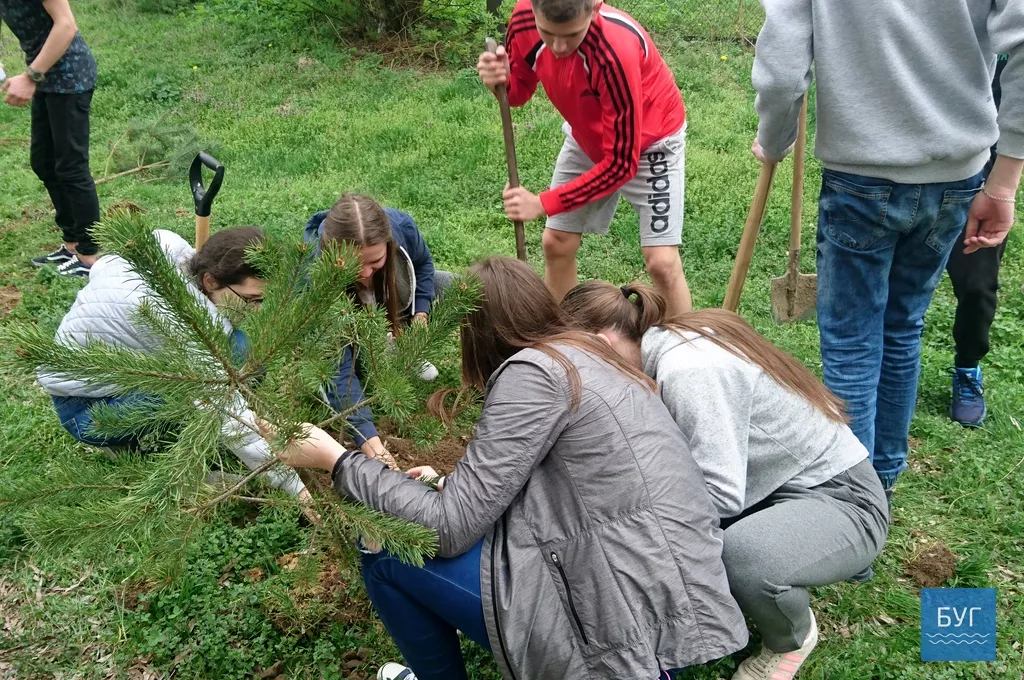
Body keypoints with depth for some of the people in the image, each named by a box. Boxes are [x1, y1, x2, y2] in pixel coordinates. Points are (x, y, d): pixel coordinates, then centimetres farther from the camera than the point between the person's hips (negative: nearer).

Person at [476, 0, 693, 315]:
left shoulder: (616, 50, -40)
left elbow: (621, 162, -32)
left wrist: (544, 203, -33)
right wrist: (502, 80, -28)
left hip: (649, 141, -5)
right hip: (587, 136, 5)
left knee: (661, 260, -13)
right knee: (556, 243, 6)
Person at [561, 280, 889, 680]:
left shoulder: (688, 370, -28)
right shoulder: (666, 350, -1)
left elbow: (721, 496, -32)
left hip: (840, 498, -8)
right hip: (776, 490, 8)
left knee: (737, 558, -36)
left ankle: (793, 638, -1)